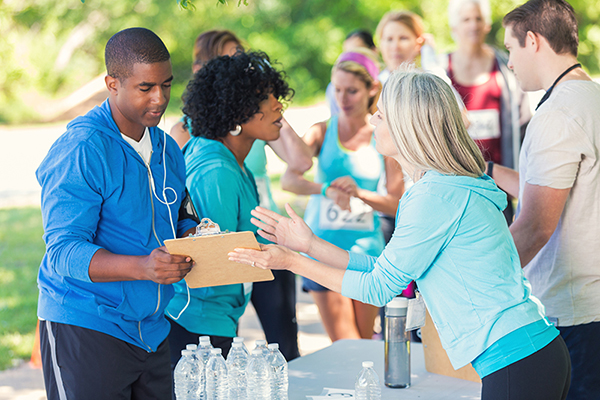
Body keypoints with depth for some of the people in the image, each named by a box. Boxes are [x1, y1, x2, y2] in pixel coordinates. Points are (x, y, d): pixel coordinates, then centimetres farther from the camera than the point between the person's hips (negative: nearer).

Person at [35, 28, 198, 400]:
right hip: (84, 329, -7)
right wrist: (142, 267, -36)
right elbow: (63, 251, -21)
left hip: (152, 330, 7)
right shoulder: (79, 152, -15)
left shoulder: (167, 149, 10)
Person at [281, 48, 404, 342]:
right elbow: (288, 180, -14)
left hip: (366, 245, 1)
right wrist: (327, 189, -32)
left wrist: (359, 193, -18)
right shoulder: (322, 132, 1)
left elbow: (396, 203, -1)